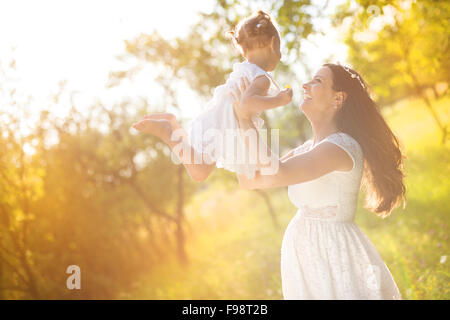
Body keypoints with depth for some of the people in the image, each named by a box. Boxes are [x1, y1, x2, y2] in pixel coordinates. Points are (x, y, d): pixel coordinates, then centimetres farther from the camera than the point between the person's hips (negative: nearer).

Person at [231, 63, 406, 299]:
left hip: (336, 259, -9)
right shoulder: (306, 149, 11)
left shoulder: (342, 147, -17)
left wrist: (246, 119, -18)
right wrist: (241, 119, 4)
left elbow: (274, 175, -28)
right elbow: (249, 180, 8)